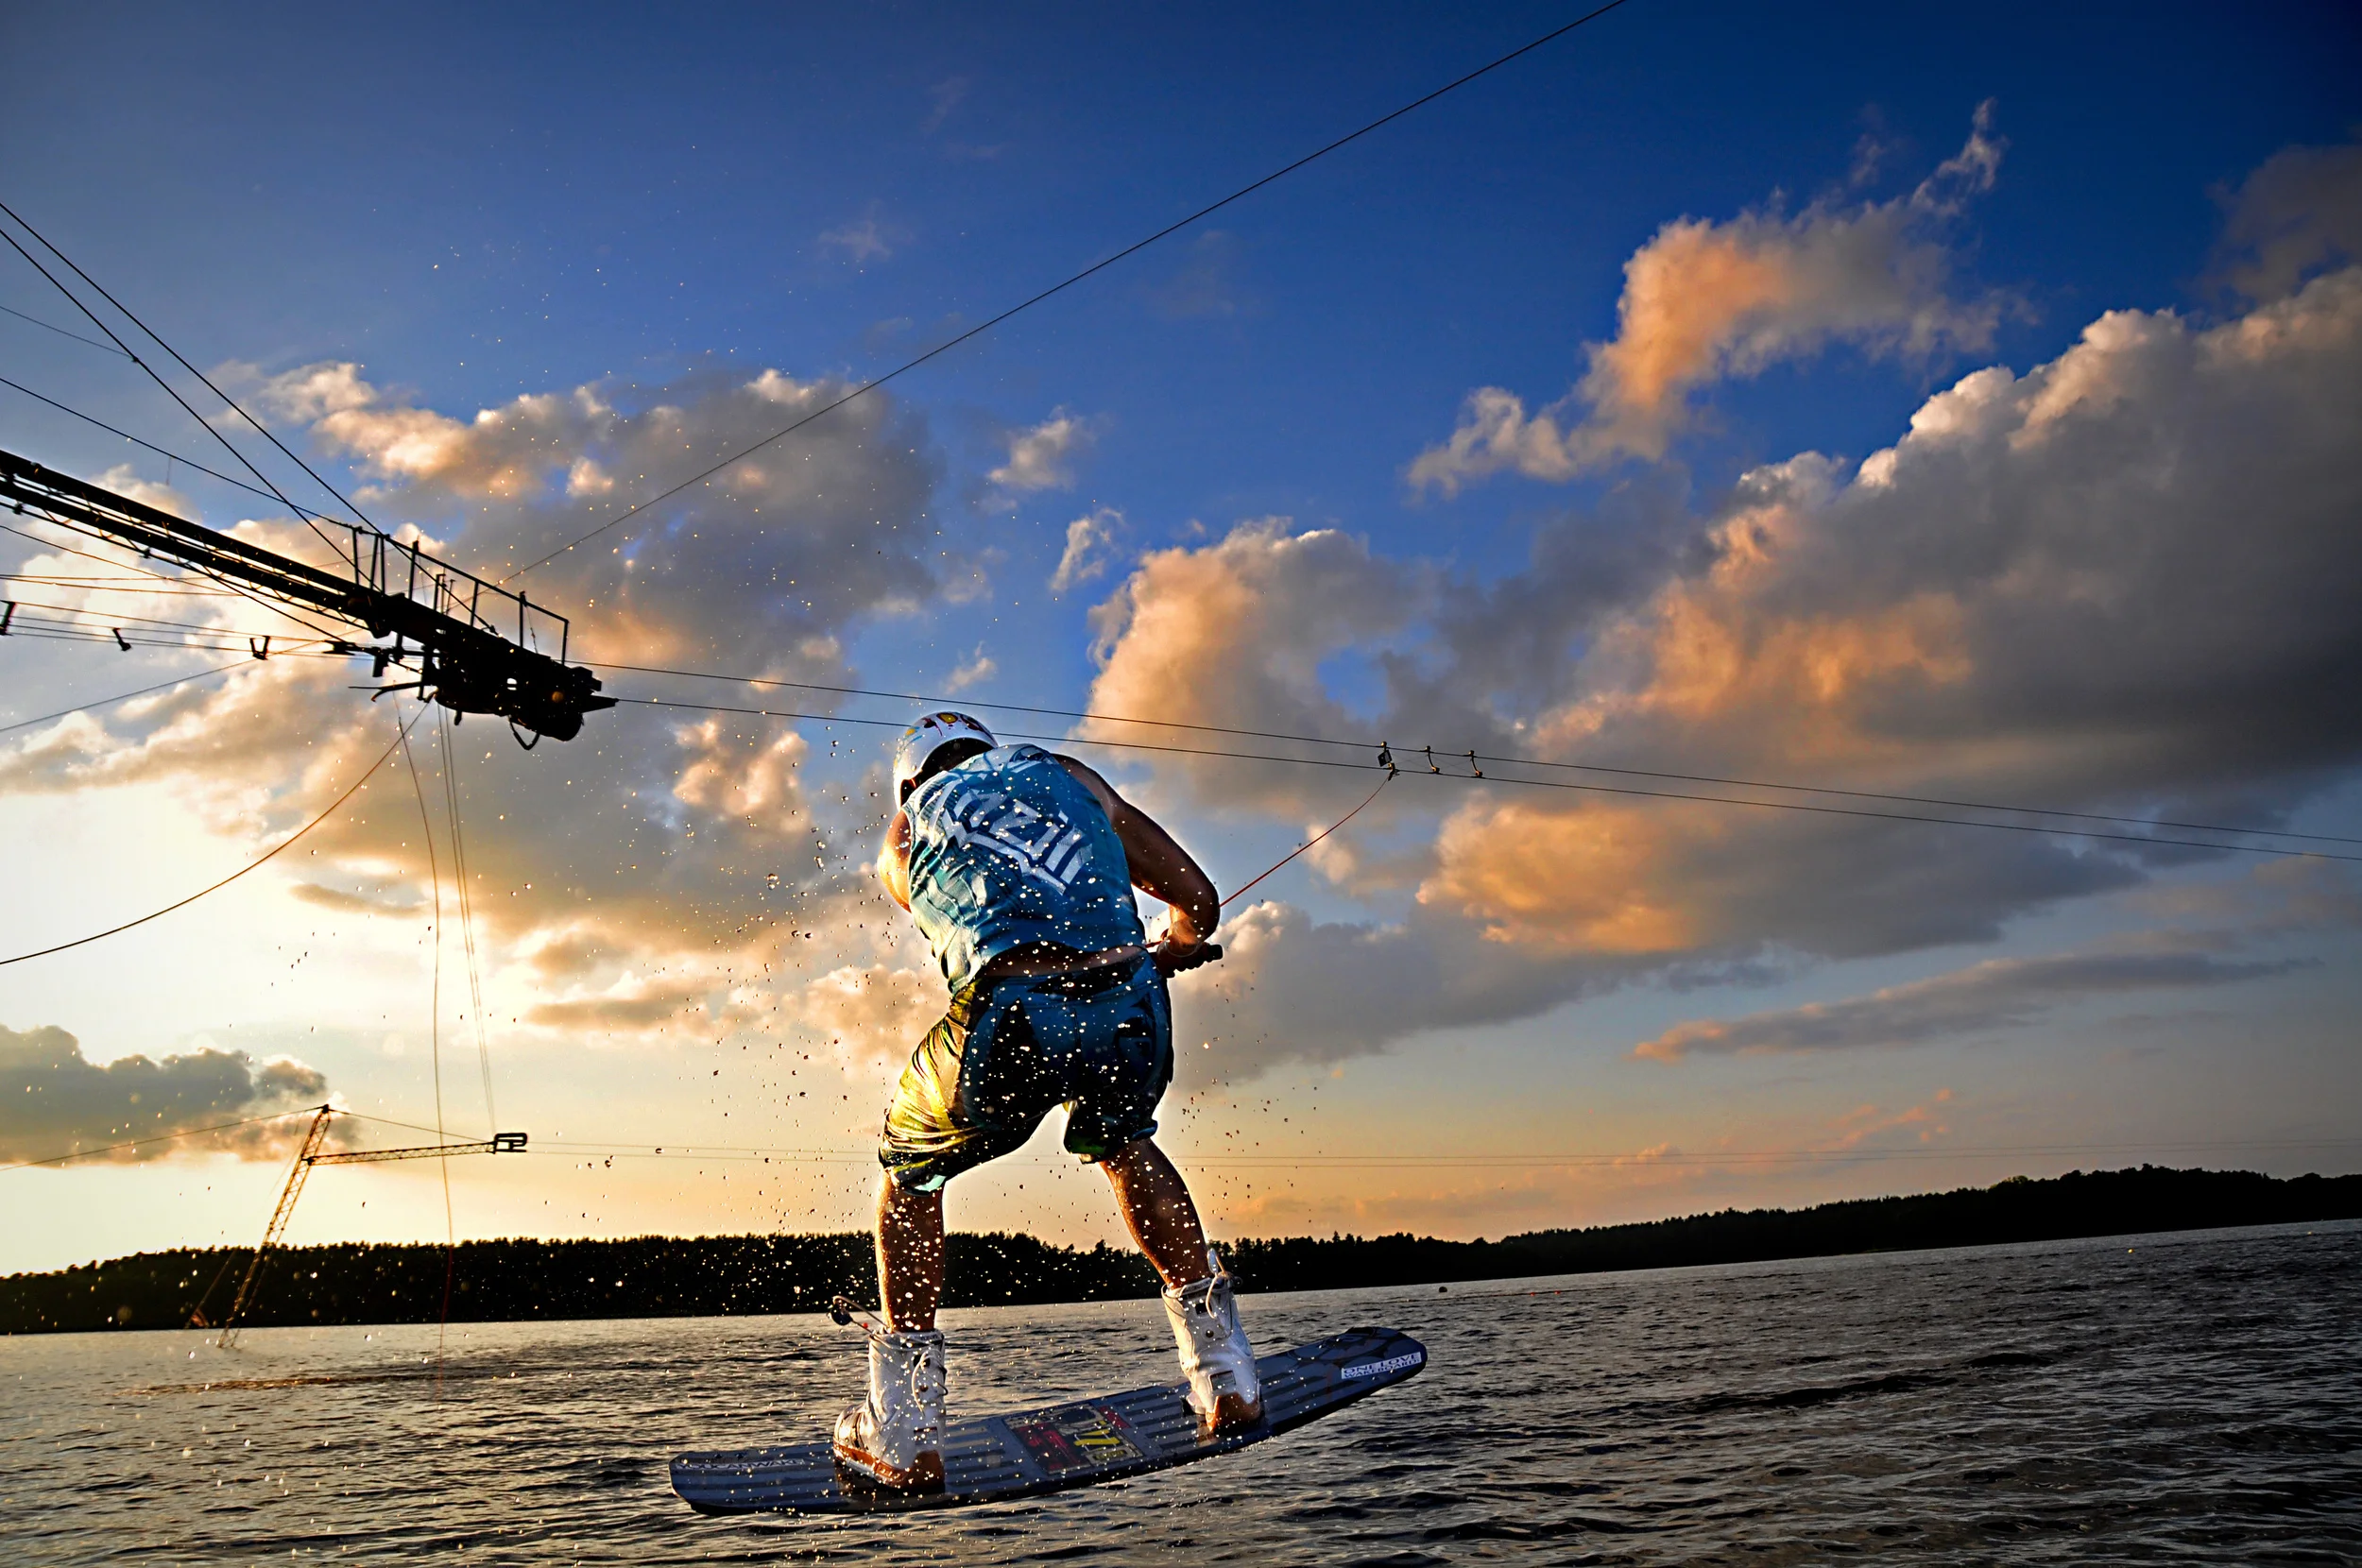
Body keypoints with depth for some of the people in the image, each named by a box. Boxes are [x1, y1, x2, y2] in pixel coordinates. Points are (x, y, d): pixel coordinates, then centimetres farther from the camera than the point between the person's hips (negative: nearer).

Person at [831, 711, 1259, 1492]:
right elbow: (1197, 899, 26)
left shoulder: (902, 836, 29)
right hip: (1130, 1010, 2)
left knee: (909, 1171, 28)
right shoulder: (1066, 774, 29)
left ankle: (905, 1437, 26)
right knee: (1124, 1144, 35)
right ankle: (1225, 1375, 32)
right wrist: (1167, 949, 50)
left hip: (1012, 1018, -1)